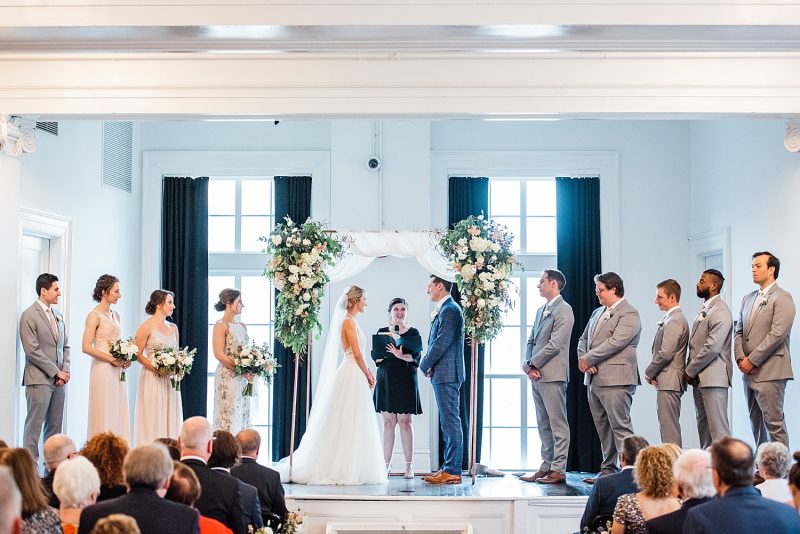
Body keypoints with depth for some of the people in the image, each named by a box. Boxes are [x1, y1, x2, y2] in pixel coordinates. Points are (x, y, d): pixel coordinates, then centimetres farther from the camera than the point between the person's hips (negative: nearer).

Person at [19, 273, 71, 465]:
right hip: (39, 380, -7)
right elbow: (32, 350, -13)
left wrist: (66, 370, 3)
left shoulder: (58, 315, 16)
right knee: (34, 425, -5)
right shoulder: (29, 315, -7)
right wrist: (56, 372, -12)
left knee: (55, 427, 7)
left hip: (58, 380, 7)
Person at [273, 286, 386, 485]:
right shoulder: (348, 321, -11)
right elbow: (357, 354, -15)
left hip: (355, 376, 10)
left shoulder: (351, 321, 17)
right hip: (352, 375, -10)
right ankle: (344, 470, -4)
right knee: (349, 423, -7)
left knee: (352, 424, 9)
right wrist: (368, 375, -6)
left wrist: (368, 373, 12)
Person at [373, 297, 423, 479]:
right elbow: (376, 357, 4)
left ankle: (409, 465, -3)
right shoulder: (382, 332, 10)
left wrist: (401, 355, -23)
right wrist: (392, 352, -14)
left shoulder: (413, 333, 5)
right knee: (388, 421, 3)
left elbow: (415, 357, -5)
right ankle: (386, 463, 7)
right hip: (386, 380, 2)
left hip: (405, 381, -2)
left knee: (405, 421, -4)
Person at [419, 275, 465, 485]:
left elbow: (442, 343, -19)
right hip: (442, 375, 10)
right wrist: (430, 366, 5)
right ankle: (449, 468, 18)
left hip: (447, 374, -10)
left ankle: (452, 471, -6)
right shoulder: (443, 310, 17)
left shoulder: (450, 310, -14)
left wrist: (425, 365, -8)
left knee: (451, 421, -8)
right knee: (447, 422, 12)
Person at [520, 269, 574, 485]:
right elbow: (531, 340, 18)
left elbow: (555, 344, -16)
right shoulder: (541, 310, 19)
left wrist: (532, 364, -11)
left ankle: (558, 470, -4)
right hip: (537, 375, 9)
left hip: (552, 375, -9)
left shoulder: (564, 310, -10)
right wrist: (528, 365, 1)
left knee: (558, 424, -5)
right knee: (543, 425, 12)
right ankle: (546, 466, 17)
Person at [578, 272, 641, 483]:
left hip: (615, 380, -9)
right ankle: (608, 470, 19)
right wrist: (583, 359, -2)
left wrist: (587, 359, -12)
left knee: (621, 427, -10)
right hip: (594, 379, 9)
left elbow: (615, 343, -18)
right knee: (603, 428, 12)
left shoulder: (629, 314, -9)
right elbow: (583, 339, 19)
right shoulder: (597, 313, 19)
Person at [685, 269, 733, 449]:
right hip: (699, 378, 10)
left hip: (713, 377, -10)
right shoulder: (704, 309, 17)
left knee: (718, 427, -10)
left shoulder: (720, 311, -14)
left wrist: (690, 371, -13)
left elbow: (712, 347, -21)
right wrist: (690, 370, 6)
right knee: (703, 424, 14)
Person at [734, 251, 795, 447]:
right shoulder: (748, 299, 18)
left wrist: (752, 360, -15)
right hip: (750, 372, 8)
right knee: (756, 423, 10)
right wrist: (740, 358, -2)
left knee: (774, 422, -8)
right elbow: (739, 331, 16)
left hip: (770, 372, -8)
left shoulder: (782, 298, -7)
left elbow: (777, 334, -16)